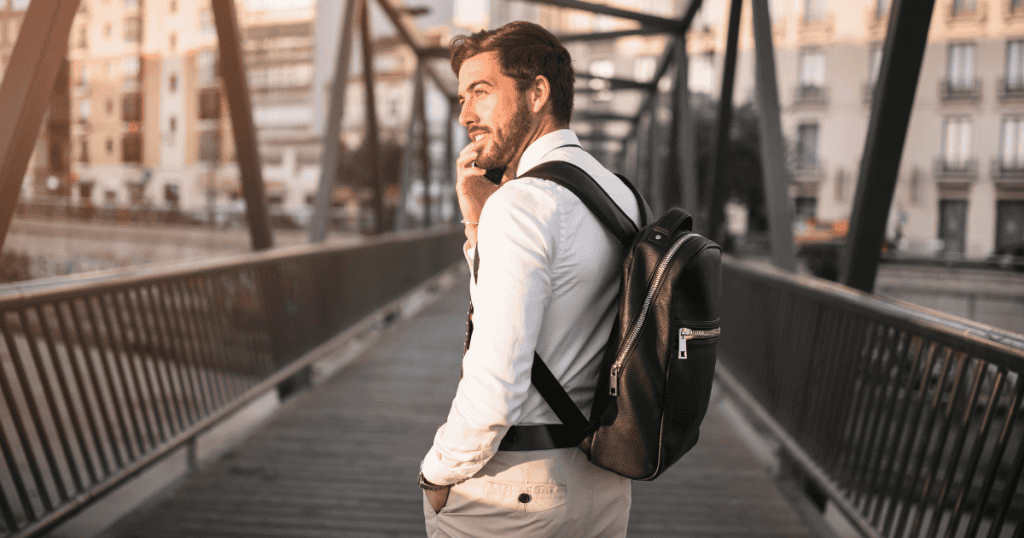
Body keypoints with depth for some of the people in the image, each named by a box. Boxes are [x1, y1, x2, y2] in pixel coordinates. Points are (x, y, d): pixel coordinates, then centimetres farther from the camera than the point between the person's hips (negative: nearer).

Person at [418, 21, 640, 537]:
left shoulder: (522, 203, -21)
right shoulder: (621, 194, 5)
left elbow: (494, 389, -26)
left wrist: (438, 473, -9)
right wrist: (477, 221, 4)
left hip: (509, 494, -8)